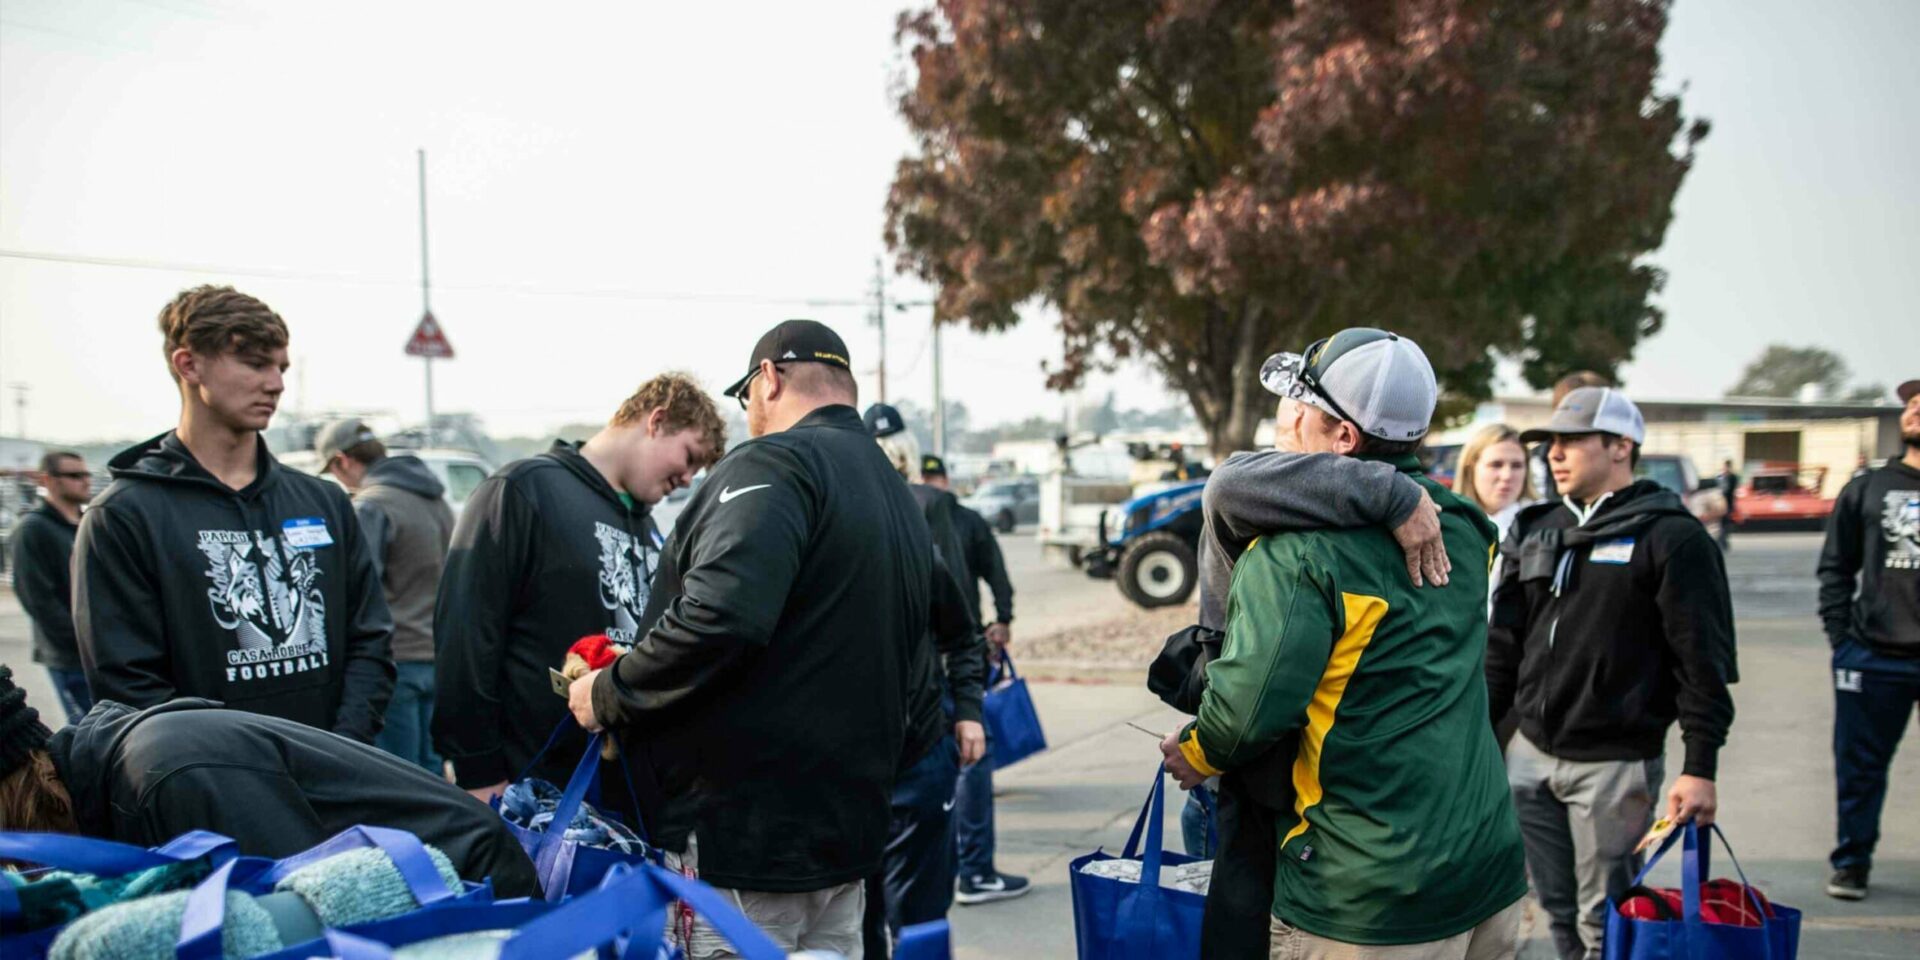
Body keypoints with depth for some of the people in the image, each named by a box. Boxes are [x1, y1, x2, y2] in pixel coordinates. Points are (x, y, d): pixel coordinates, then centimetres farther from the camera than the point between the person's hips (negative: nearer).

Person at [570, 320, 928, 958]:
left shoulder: (772, 464, -12)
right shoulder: (900, 501, 17)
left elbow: (718, 619, -27)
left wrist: (609, 696, -12)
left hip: (741, 837, -9)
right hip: (847, 831, 9)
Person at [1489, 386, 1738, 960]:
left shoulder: (1673, 539, -8)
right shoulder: (1535, 532, 11)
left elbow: (1704, 664, -10)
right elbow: (1502, 647, 15)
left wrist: (1700, 767, -14)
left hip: (1614, 763, -6)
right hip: (1530, 755, 6)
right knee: (1559, 912, 14)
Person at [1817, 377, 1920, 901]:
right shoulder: (1867, 490, 8)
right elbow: (1836, 568, 10)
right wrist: (1840, 635, 1)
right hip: (1872, 657, 2)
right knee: (1859, 766, 8)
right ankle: (1851, 862, 19)